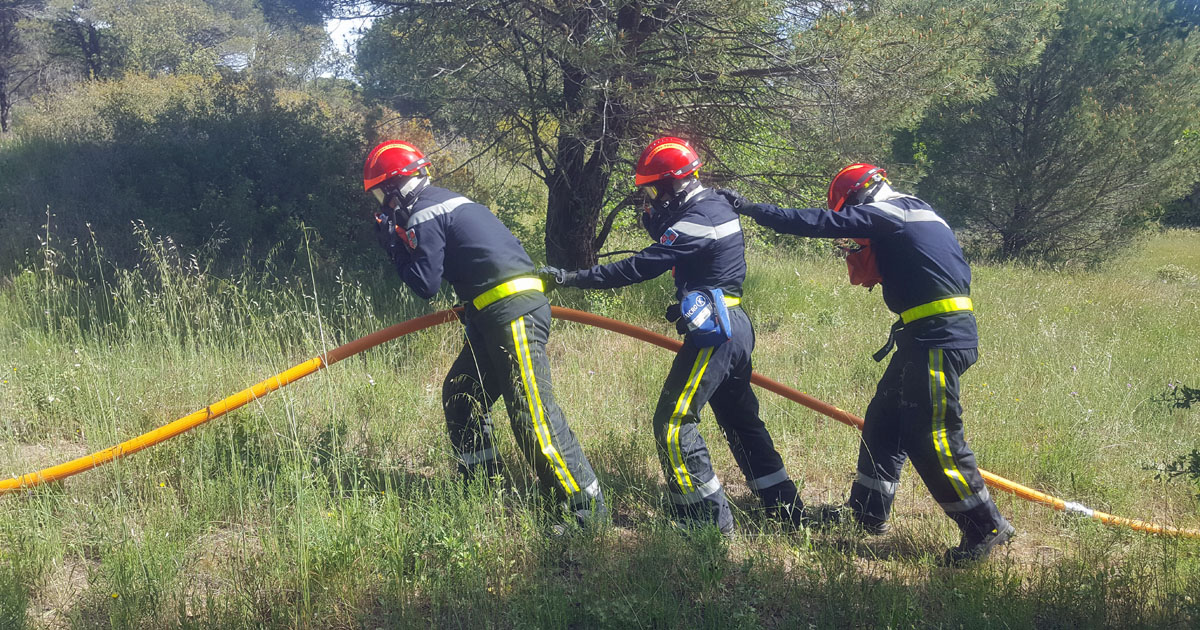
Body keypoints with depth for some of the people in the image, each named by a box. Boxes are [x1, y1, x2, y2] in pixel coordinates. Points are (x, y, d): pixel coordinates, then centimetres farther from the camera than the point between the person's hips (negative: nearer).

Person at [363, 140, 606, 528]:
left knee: (531, 412, -13)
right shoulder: (439, 202, 23)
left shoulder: (423, 215, -6)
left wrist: (394, 245, 3)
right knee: (459, 394, 19)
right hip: (494, 314, 10)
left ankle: (587, 508, -14)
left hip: (513, 312, -10)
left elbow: (426, 285, -7)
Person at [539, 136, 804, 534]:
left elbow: (640, 268, -22)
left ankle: (710, 518, -2)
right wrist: (656, 221, 4)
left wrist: (571, 278, -21)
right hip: (736, 327, 10)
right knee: (741, 421, 19)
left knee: (673, 423, -6)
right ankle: (787, 511, 26)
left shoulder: (696, 221, -18)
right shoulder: (716, 206, 13)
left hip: (712, 330, -10)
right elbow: (671, 242, 24)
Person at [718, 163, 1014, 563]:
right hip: (933, 338, 10)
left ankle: (987, 528, 1)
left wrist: (748, 208, -7)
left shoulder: (884, 214, -10)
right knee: (884, 421, 16)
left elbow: (816, 222, -14)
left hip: (939, 342, -10)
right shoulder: (917, 215, 19)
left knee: (932, 439, -7)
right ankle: (868, 512, 25)